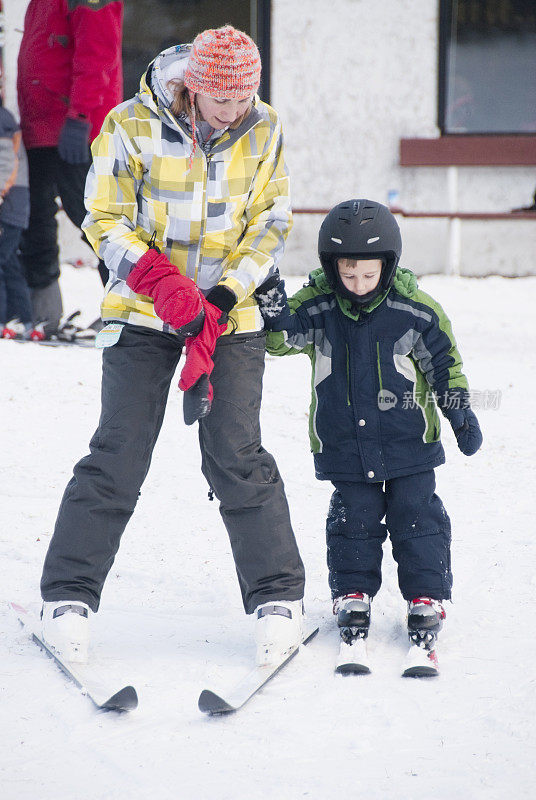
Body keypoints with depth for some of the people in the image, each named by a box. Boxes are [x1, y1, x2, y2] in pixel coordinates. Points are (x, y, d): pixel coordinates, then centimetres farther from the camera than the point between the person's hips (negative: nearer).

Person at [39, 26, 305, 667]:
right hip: (143, 312, -1)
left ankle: (277, 599, 3)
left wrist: (221, 299, -12)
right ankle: (69, 598, 4)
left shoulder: (263, 132, -3)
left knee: (238, 457, -7)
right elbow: (106, 222, -7)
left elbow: (269, 228, 2)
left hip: (229, 312, 1)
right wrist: (162, 284, -22)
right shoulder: (132, 126, -10)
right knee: (119, 455, -6)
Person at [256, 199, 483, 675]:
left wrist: (461, 414, 2)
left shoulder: (416, 311, -8)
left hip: (408, 440, -1)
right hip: (344, 444, 1)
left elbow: (444, 364, 1)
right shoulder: (316, 307, -6)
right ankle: (352, 600, 17)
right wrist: (274, 312, -36)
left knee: (417, 519, 1)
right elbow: (283, 338, -15)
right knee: (353, 521, 5)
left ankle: (426, 604, 10)